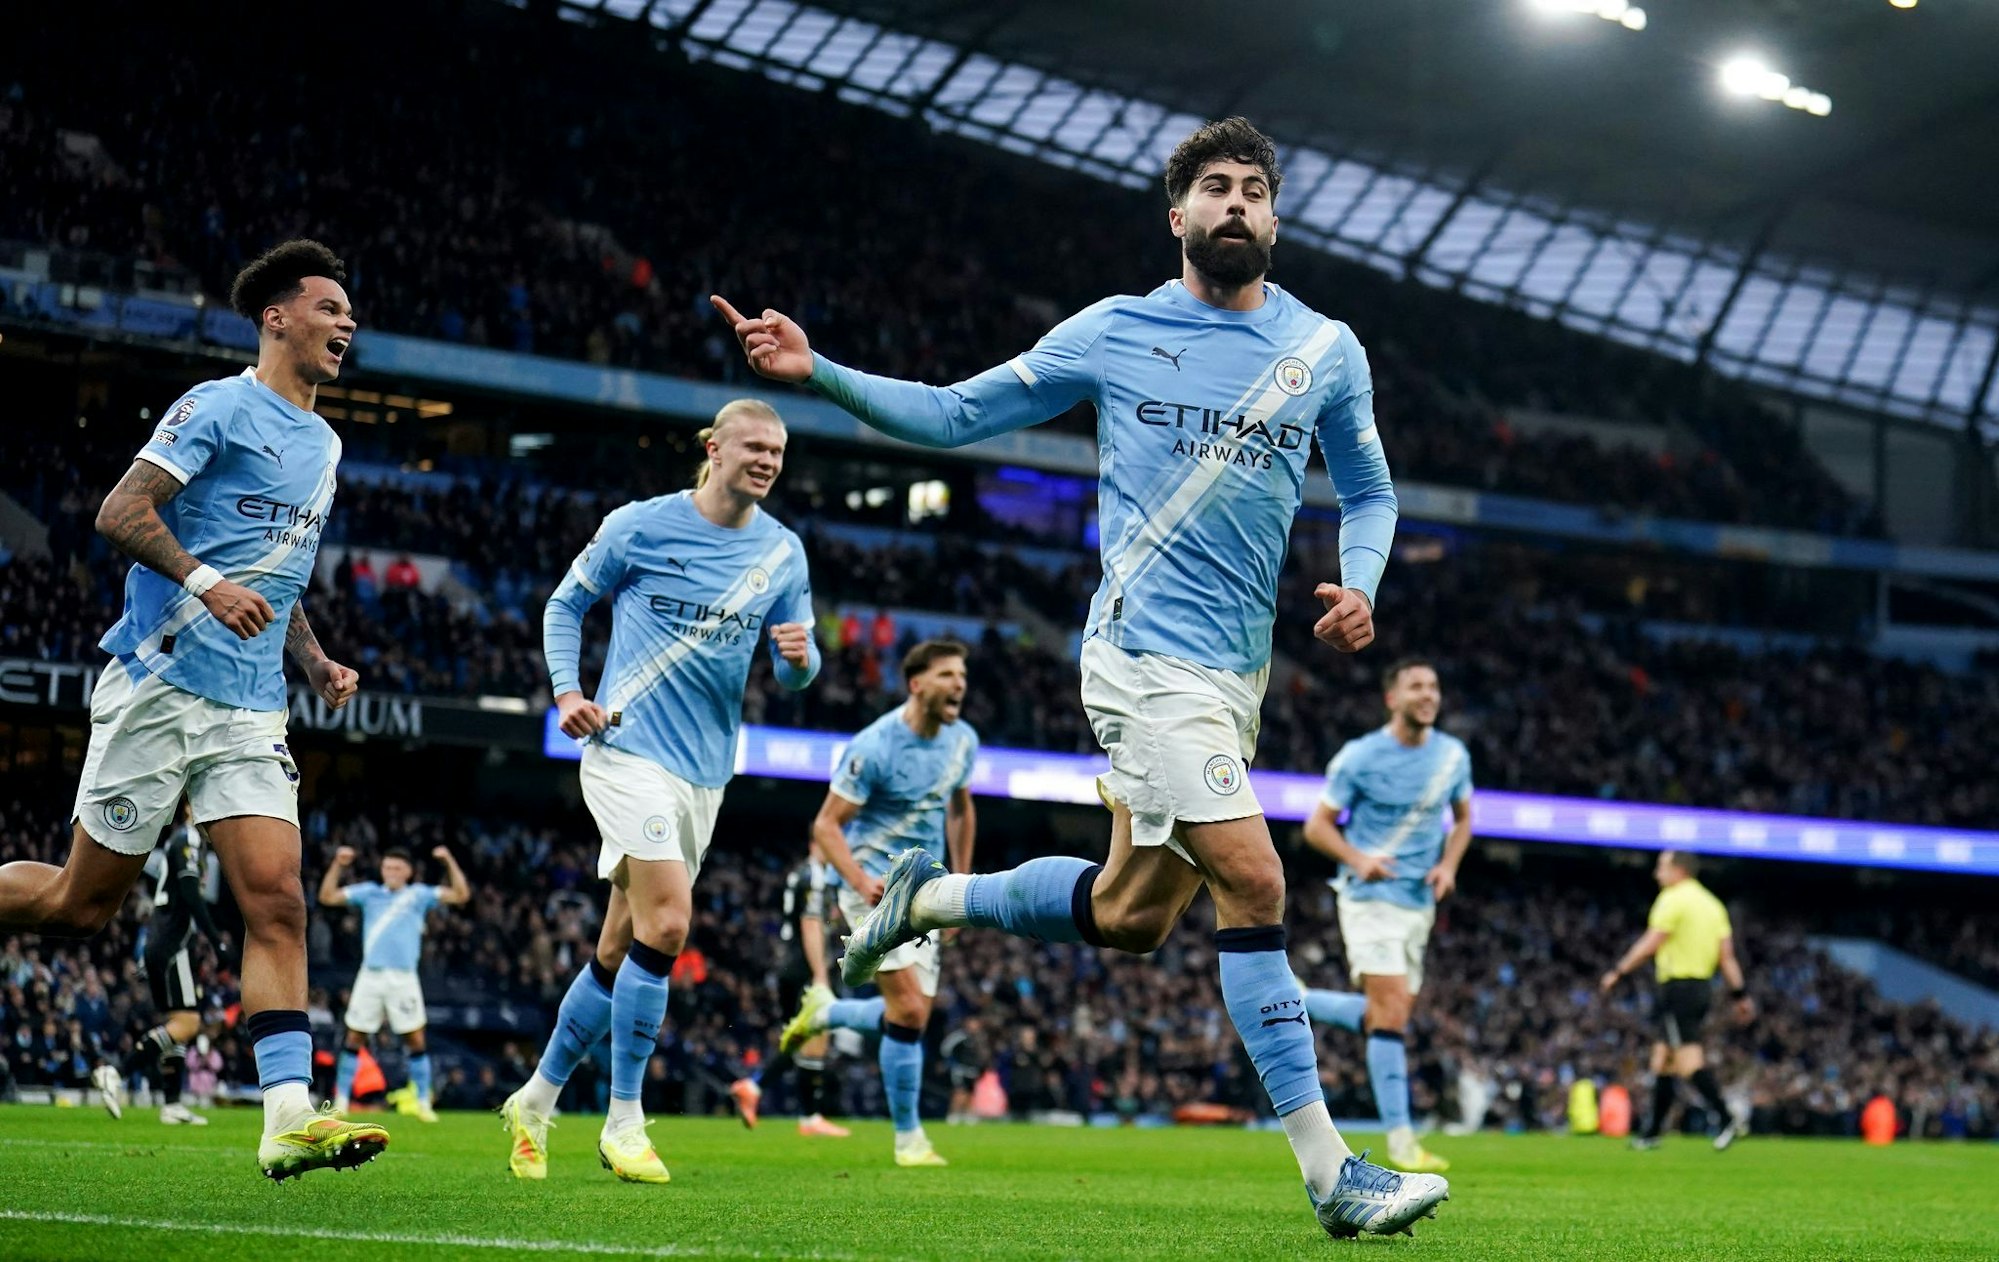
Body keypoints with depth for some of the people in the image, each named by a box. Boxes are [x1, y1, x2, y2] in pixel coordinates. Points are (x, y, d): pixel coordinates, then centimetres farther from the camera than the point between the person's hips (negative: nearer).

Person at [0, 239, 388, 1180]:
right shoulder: (221, 407, -6)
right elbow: (119, 514, -14)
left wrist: (318, 664, 16)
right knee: (81, 902, -1)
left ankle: (289, 1118, -16)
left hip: (248, 712, 7)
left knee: (277, 902, -9)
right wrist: (205, 583, -26)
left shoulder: (322, 443, 19)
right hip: (158, 685, -6)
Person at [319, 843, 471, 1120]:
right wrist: (338, 865, -3)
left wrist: (449, 861, -9)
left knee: (416, 1040, -3)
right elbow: (328, 897, 7)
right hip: (370, 976, 1)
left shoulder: (419, 895, 7)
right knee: (354, 1039, 2)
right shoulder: (368, 892, 10)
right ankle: (340, 1101, 9)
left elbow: (461, 895, 0)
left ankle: (422, 1102, 4)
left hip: (403, 978, -1)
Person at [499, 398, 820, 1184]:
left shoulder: (783, 552, 7)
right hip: (629, 747, -6)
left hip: (705, 772, 6)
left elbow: (795, 674, 11)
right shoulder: (641, 526, -4)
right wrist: (567, 692, -8)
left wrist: (800, 657, -13)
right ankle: (623, 1122, -11)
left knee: (619, 953, 10)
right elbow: (567, 603, 6)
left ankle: (537, 1101, 25)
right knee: (667, 921, -20)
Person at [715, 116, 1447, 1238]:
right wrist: (818, 373, -1)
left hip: (1238, 672, 6)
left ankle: (930, 898, 37)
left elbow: (1369, 489, 22)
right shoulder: (1114, 333, 2)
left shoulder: (1326, 350, 10)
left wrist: (1360, 584, 2)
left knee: (1129, 915, 11)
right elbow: (956, 414, 9)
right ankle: (1330, 1173, -12)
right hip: (1149, 652, -5)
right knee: (1254, 885, -16)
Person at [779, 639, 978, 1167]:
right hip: (877, 885, -7)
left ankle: (823, 1013, 35)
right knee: (909, 1009, -16)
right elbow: (826, 826, -14)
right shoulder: (875, 746, -18)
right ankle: (908, 1138, -4)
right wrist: (860, 880, -29)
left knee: (913, 1015, 7)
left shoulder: (963, 741, 3)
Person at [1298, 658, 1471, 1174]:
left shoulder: (1453, 755, 4)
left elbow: (1462, 818, 19)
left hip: (1420, 901, 6)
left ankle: (1297, 1003, 30)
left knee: (1390, 1016, 8)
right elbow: (1318, 825, -4)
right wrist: (1358, 859, -23)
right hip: (1371, 899, -6)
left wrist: (1448, 865, -1)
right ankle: (1400, 1140, -12)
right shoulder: (1359, 757, -9)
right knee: (1392, 1012, -15)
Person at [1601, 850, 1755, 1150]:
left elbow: (1650, 943, -14)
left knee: (1688, 1057, -12)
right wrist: (1741, 994, 10)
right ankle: (1651, 1132, 16)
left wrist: (1618, 972, -8)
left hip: (1677, 986, -9)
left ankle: (1727, 1119, -23)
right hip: (1703, 985, 9)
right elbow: (1727, 954, 12)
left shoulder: (1673, 900, -9)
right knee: (1662, 1058, 14)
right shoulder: (1711, 903, 15)